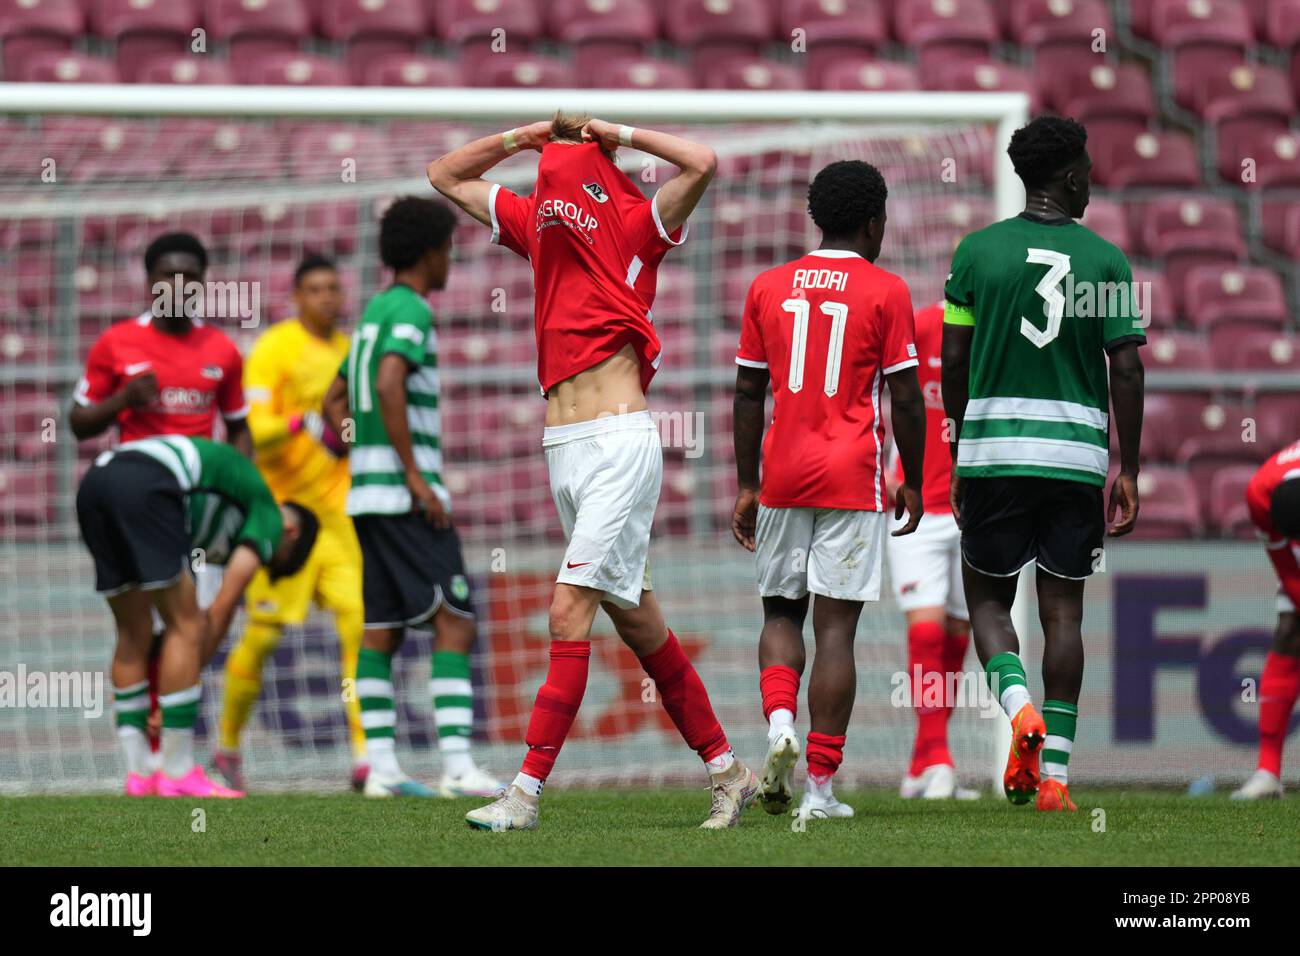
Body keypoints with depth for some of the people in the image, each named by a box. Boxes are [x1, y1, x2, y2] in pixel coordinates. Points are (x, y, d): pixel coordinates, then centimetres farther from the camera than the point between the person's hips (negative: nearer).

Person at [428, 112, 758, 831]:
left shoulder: (636, 227, -3)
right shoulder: (536, 222, 13)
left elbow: (702, 165, -18)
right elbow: (445, 177, 25)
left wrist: (612, 132, -9)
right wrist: (527, 137, 13)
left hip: (619, 446, -7)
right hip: (562, 448, 7)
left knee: (570, 611, -14)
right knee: (636, 621, 10)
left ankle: (525, 793, -17)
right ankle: (727, 772, 18)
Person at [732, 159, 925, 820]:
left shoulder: (768, 288, 9)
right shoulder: (885, 292, -1)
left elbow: (748, 393, 10)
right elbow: (905, 397, -3)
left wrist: (747, 486, 16)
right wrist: (912, 482, 8)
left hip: (783, 475, 3)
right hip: (851, 478, -3)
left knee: (781, 612, 16)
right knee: (835, 627, -3)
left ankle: (778, 724, -11)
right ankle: (819, 787, -6)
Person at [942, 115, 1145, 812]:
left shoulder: (976, 251, 1)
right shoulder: (1106, 260, 0)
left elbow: (953, 363, 2)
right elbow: (1126, 371, -3)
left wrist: (961, 448, 16)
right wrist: (1127, 473, 4)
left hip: (992, 445, 0)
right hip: (1077, 453, 0)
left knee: (987, 597, 11)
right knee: (1063, 610, 6)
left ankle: (1019, 708, -17)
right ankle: (1055, 774, 2)